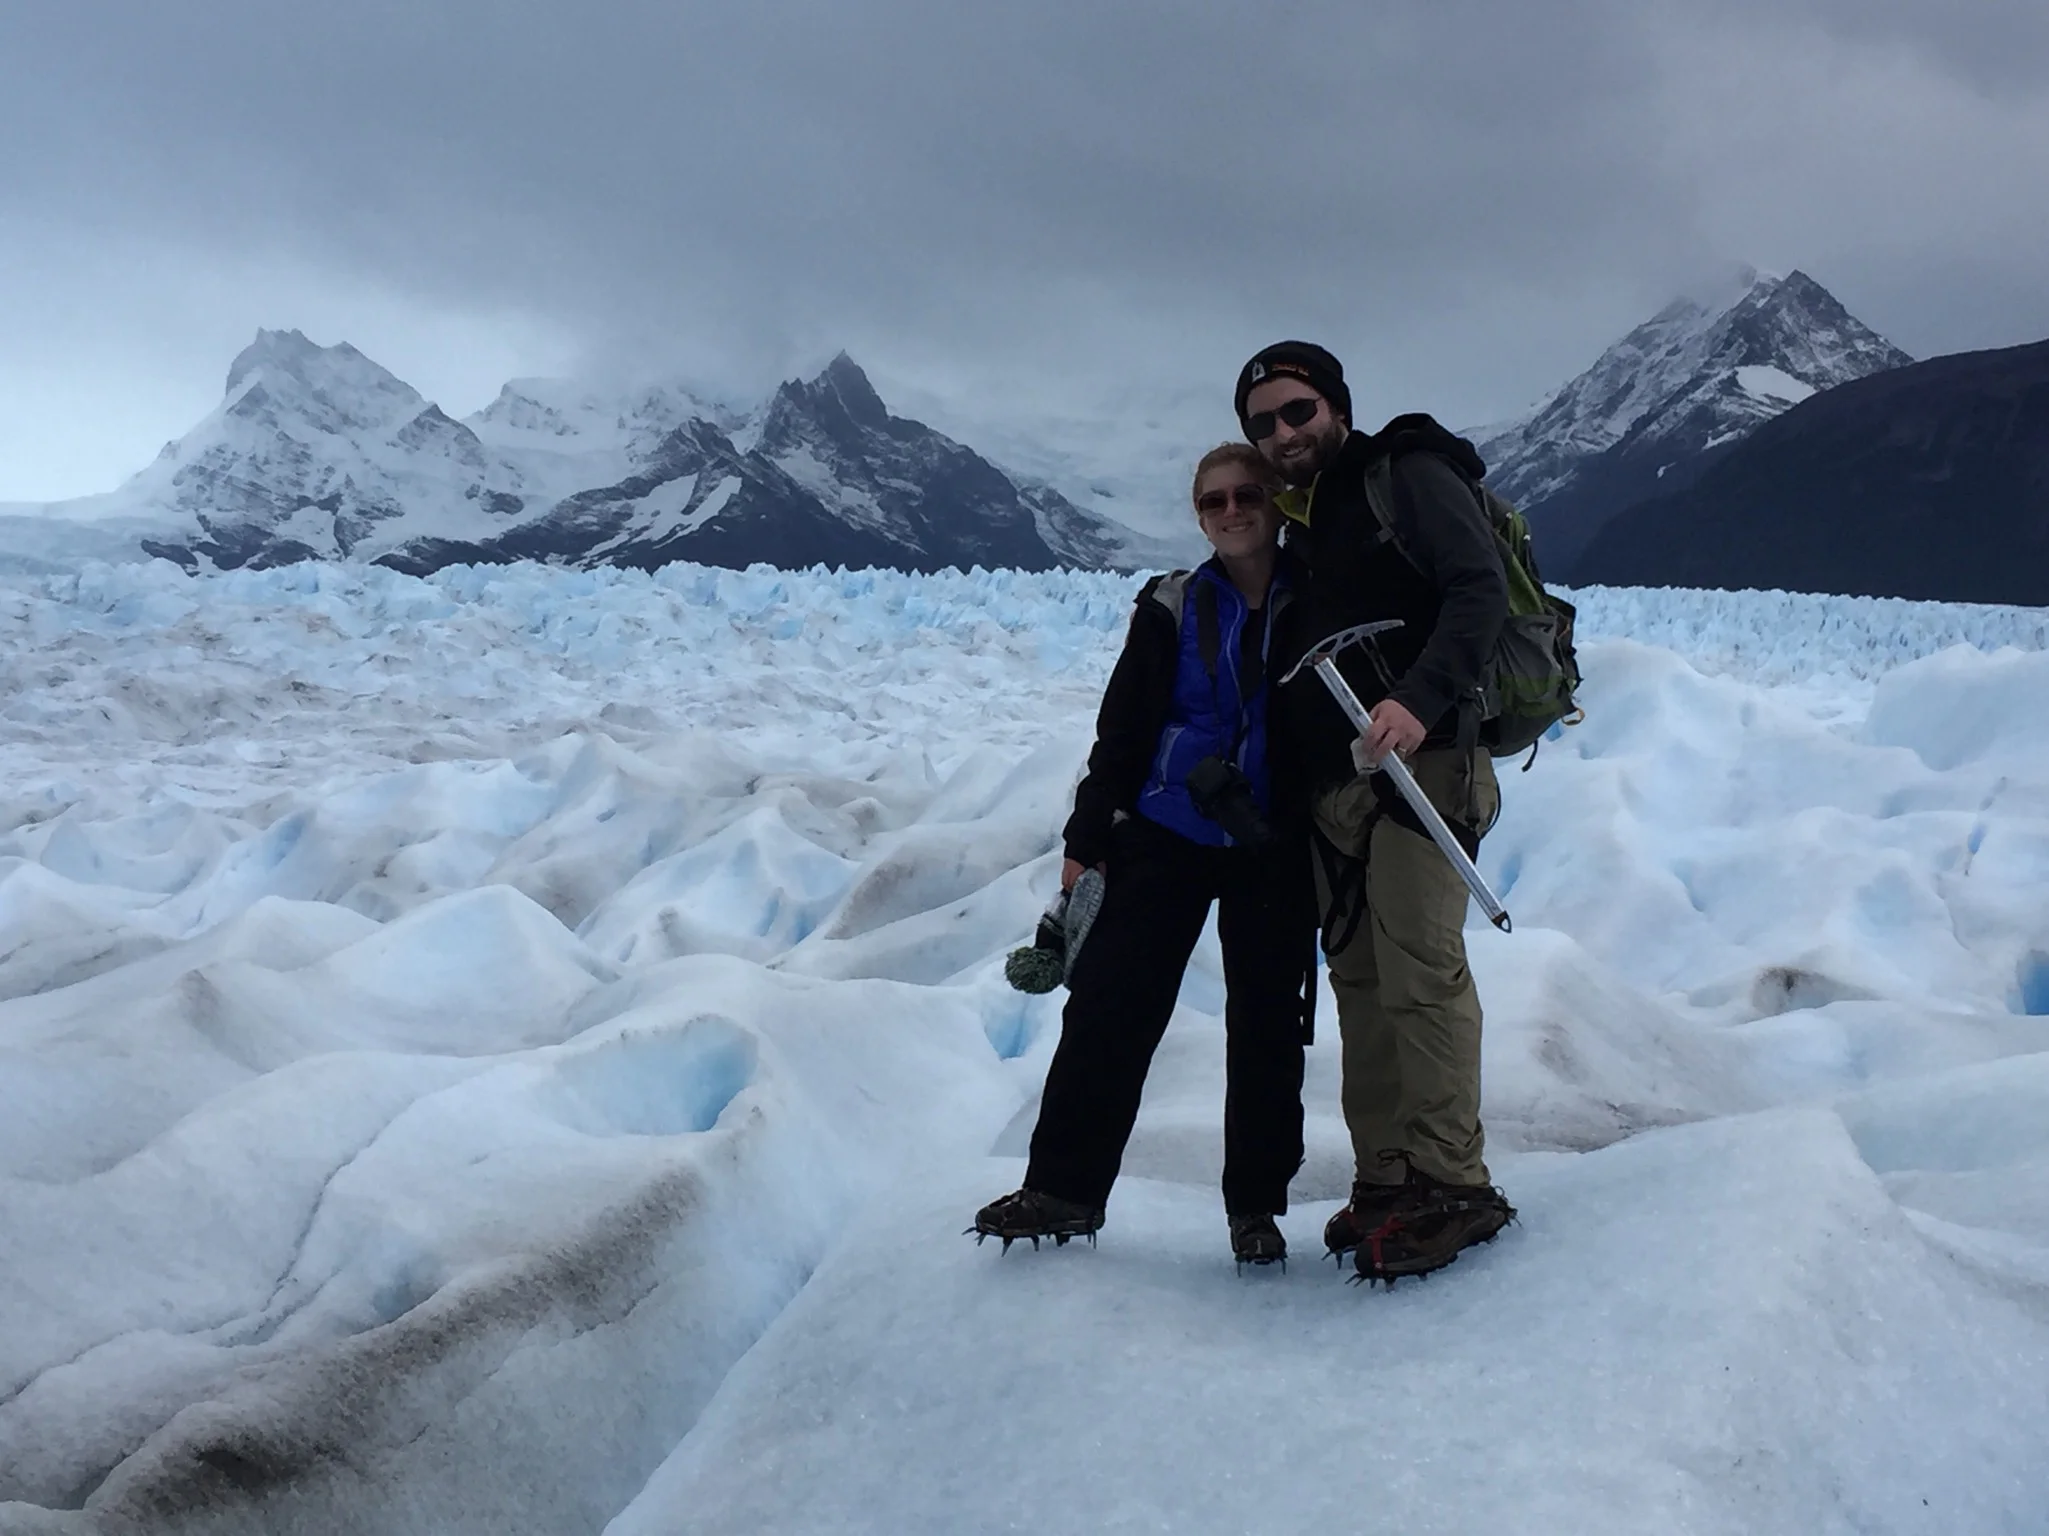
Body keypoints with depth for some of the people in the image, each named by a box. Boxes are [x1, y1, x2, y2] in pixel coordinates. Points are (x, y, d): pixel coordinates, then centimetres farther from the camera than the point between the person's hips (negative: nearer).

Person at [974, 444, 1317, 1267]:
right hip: (1165, 838, 0)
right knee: (1108, 1007, -3)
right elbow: (1121, 728, 2)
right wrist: (1086, 839, -1)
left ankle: (1256, 1205, 19)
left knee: (1266, 1027, 6)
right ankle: (1064, 1185, 8)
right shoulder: (1174, 606, 1)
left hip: (1275, 851, 0)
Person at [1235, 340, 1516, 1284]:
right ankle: (1385, 1180, 10)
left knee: (1419, 971, -13)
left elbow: (1480, 590, -12)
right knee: (1359, 981, 5)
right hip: (1334, 782, 8)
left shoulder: (1408, 478, 1)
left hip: (1419, 762, -8)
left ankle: (1452, 1186, -8)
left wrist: (1421, 701, -25)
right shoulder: (1301, 527, 23)